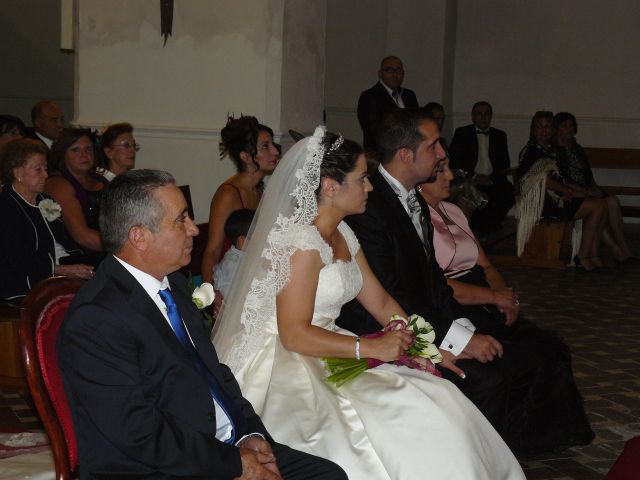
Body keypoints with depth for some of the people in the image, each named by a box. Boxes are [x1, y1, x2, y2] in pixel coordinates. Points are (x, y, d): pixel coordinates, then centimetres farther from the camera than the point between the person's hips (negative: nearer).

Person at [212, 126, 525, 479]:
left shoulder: (342, 235, 11)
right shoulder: (301, 240, -18)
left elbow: (380, 301, 15)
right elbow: (294, 334, -22)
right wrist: (370, 348, -22)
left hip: (326, 357, 9)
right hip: (285, 367, -9)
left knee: (436, 403, -7)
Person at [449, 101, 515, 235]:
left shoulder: (500, 136, 21)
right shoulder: (461, 133, 13)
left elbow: (505, 164, 13)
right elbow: (454, 160, 3)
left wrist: (491, 179, -7)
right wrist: (473, 176, -10)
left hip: (493, 182, 2)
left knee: (508, 191, -29)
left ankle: (489, 229, -11)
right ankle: (474, 230, -12)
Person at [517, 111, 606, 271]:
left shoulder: (550, 150, 22)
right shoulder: (531, 151, -6)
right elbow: (544, 181, -16)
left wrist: (570, 190, 2)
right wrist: (572, 192, -12)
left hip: (558, 197, 9)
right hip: (544, 202, -9)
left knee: (601, 205, -6)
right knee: (597, 206, -16)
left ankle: (593, 254, -7)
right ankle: (582, 256, -12)